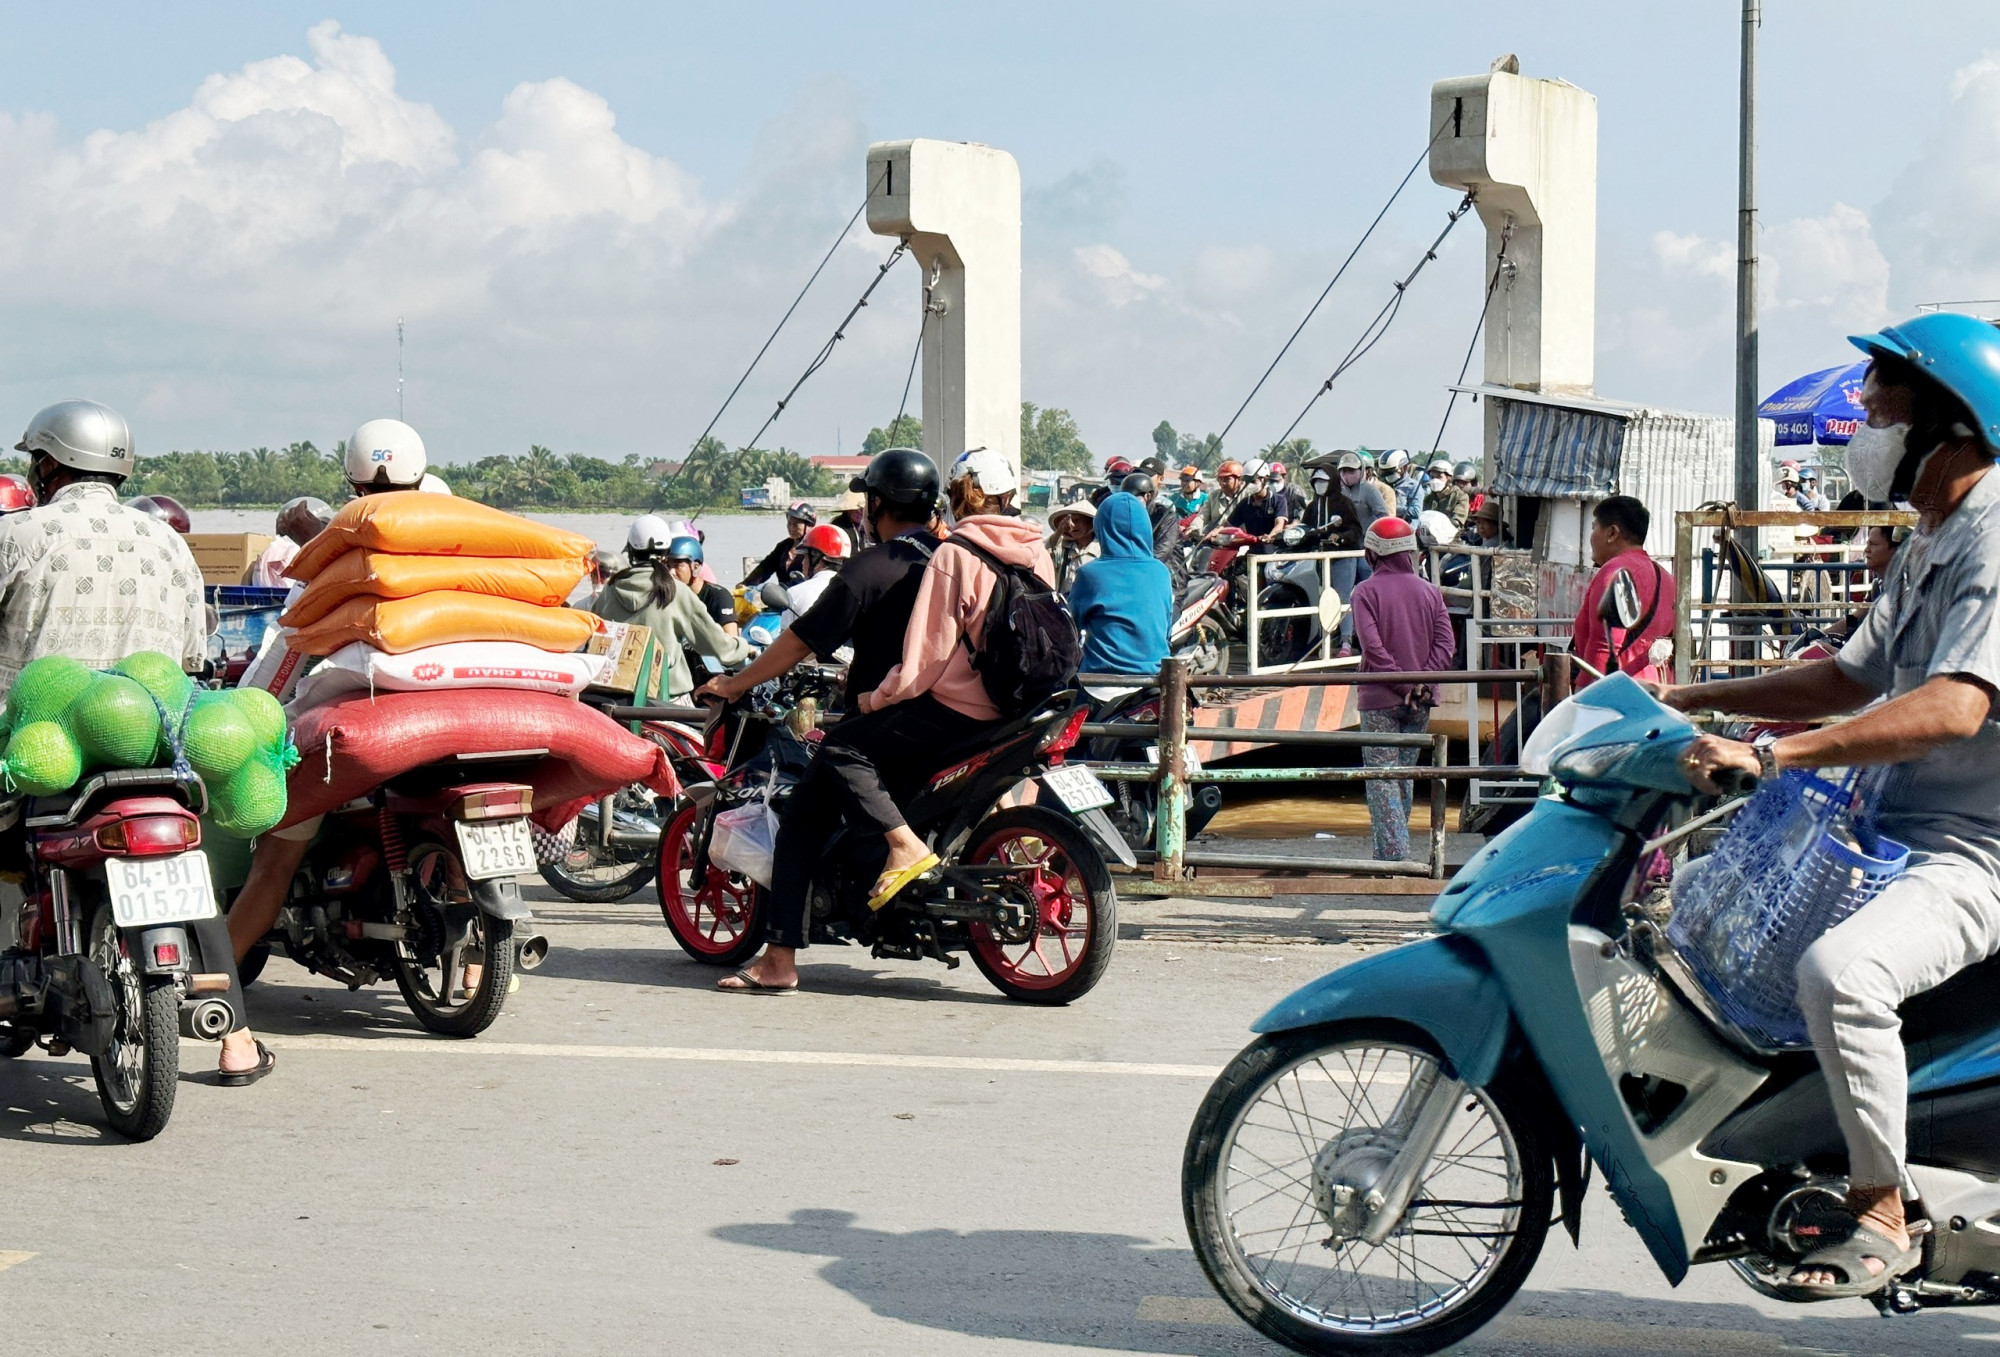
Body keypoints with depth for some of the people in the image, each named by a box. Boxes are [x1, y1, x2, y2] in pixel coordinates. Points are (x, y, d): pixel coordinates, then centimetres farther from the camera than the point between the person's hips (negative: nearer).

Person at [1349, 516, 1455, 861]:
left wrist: (1402, 683, -12)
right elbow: (1445, 643, -2)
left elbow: (1373, 646, -16)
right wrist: (1421, 681, -8)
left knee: (1382, 778, -4)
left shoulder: (1366, 591, -7)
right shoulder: (1430, 591, 6)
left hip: (1380, 699, -5)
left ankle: (1394, 854, -14)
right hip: (1420, 703, 5)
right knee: (1405, 774, 16)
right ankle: (1393, 849, 24)